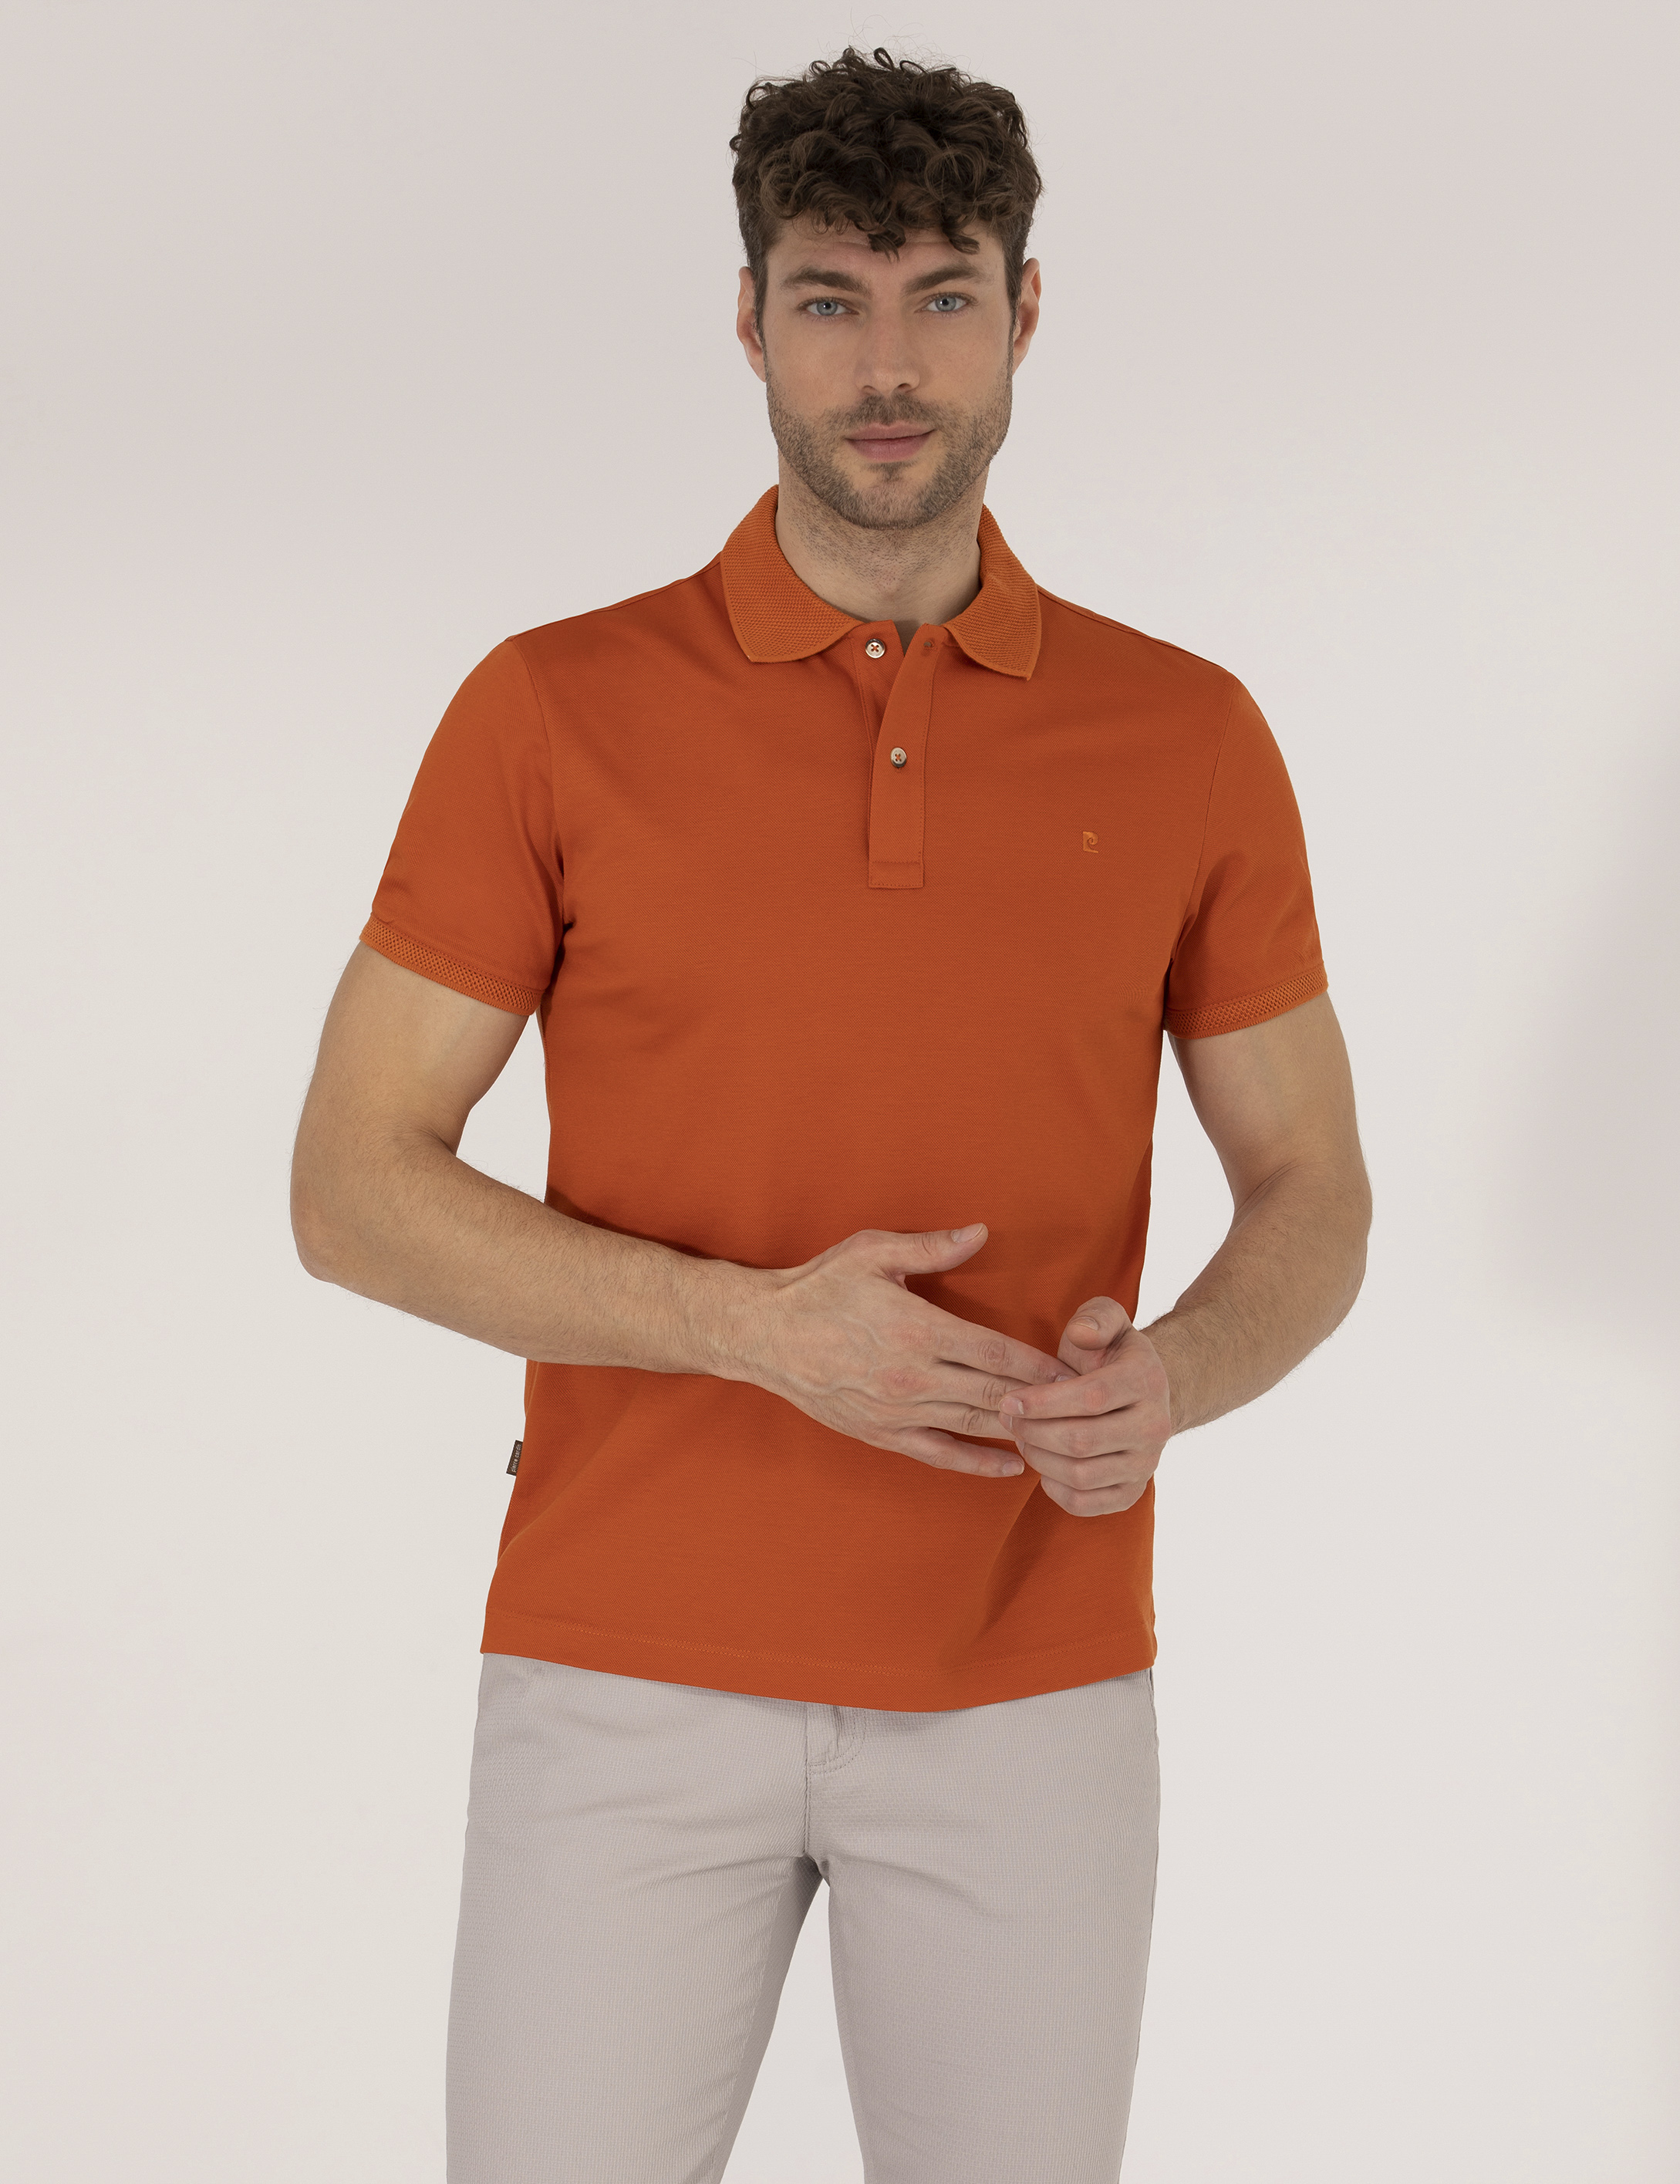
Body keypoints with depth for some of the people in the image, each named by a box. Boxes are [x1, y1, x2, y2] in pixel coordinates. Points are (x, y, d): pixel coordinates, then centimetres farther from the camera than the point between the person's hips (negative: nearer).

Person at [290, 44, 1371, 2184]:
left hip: (1030, 1691, 2)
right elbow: (352, 1189, -4)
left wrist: (1169, 1377, -16)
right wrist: (758, 1325, -19)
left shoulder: (1184, 739, 1)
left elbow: (1311, 1204, 7)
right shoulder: (554, 711, -4)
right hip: (633, 1672, -1)